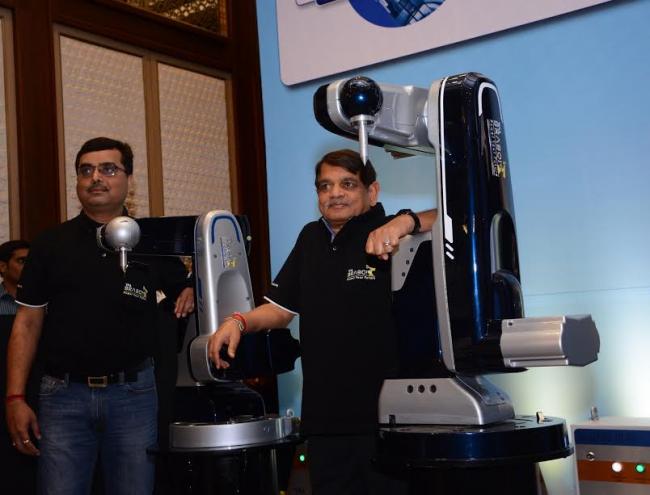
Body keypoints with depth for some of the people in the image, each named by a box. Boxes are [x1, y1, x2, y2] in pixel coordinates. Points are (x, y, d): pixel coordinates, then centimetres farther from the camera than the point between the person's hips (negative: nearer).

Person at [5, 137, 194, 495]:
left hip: (133, 393, 1)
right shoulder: (51, 245, 6)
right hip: (64, 394, 0)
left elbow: (185, 288, 19)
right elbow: (27, 324, 5)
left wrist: (191, 293, -7)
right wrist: (15, 397, -4)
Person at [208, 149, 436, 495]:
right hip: (325, 421, 6)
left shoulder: (390, 237, -6)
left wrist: (408, 221, -34)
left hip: (388, 416, -5)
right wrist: (239, 321, 1)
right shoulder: (311, 238, 13)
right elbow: (282, 307, 18)